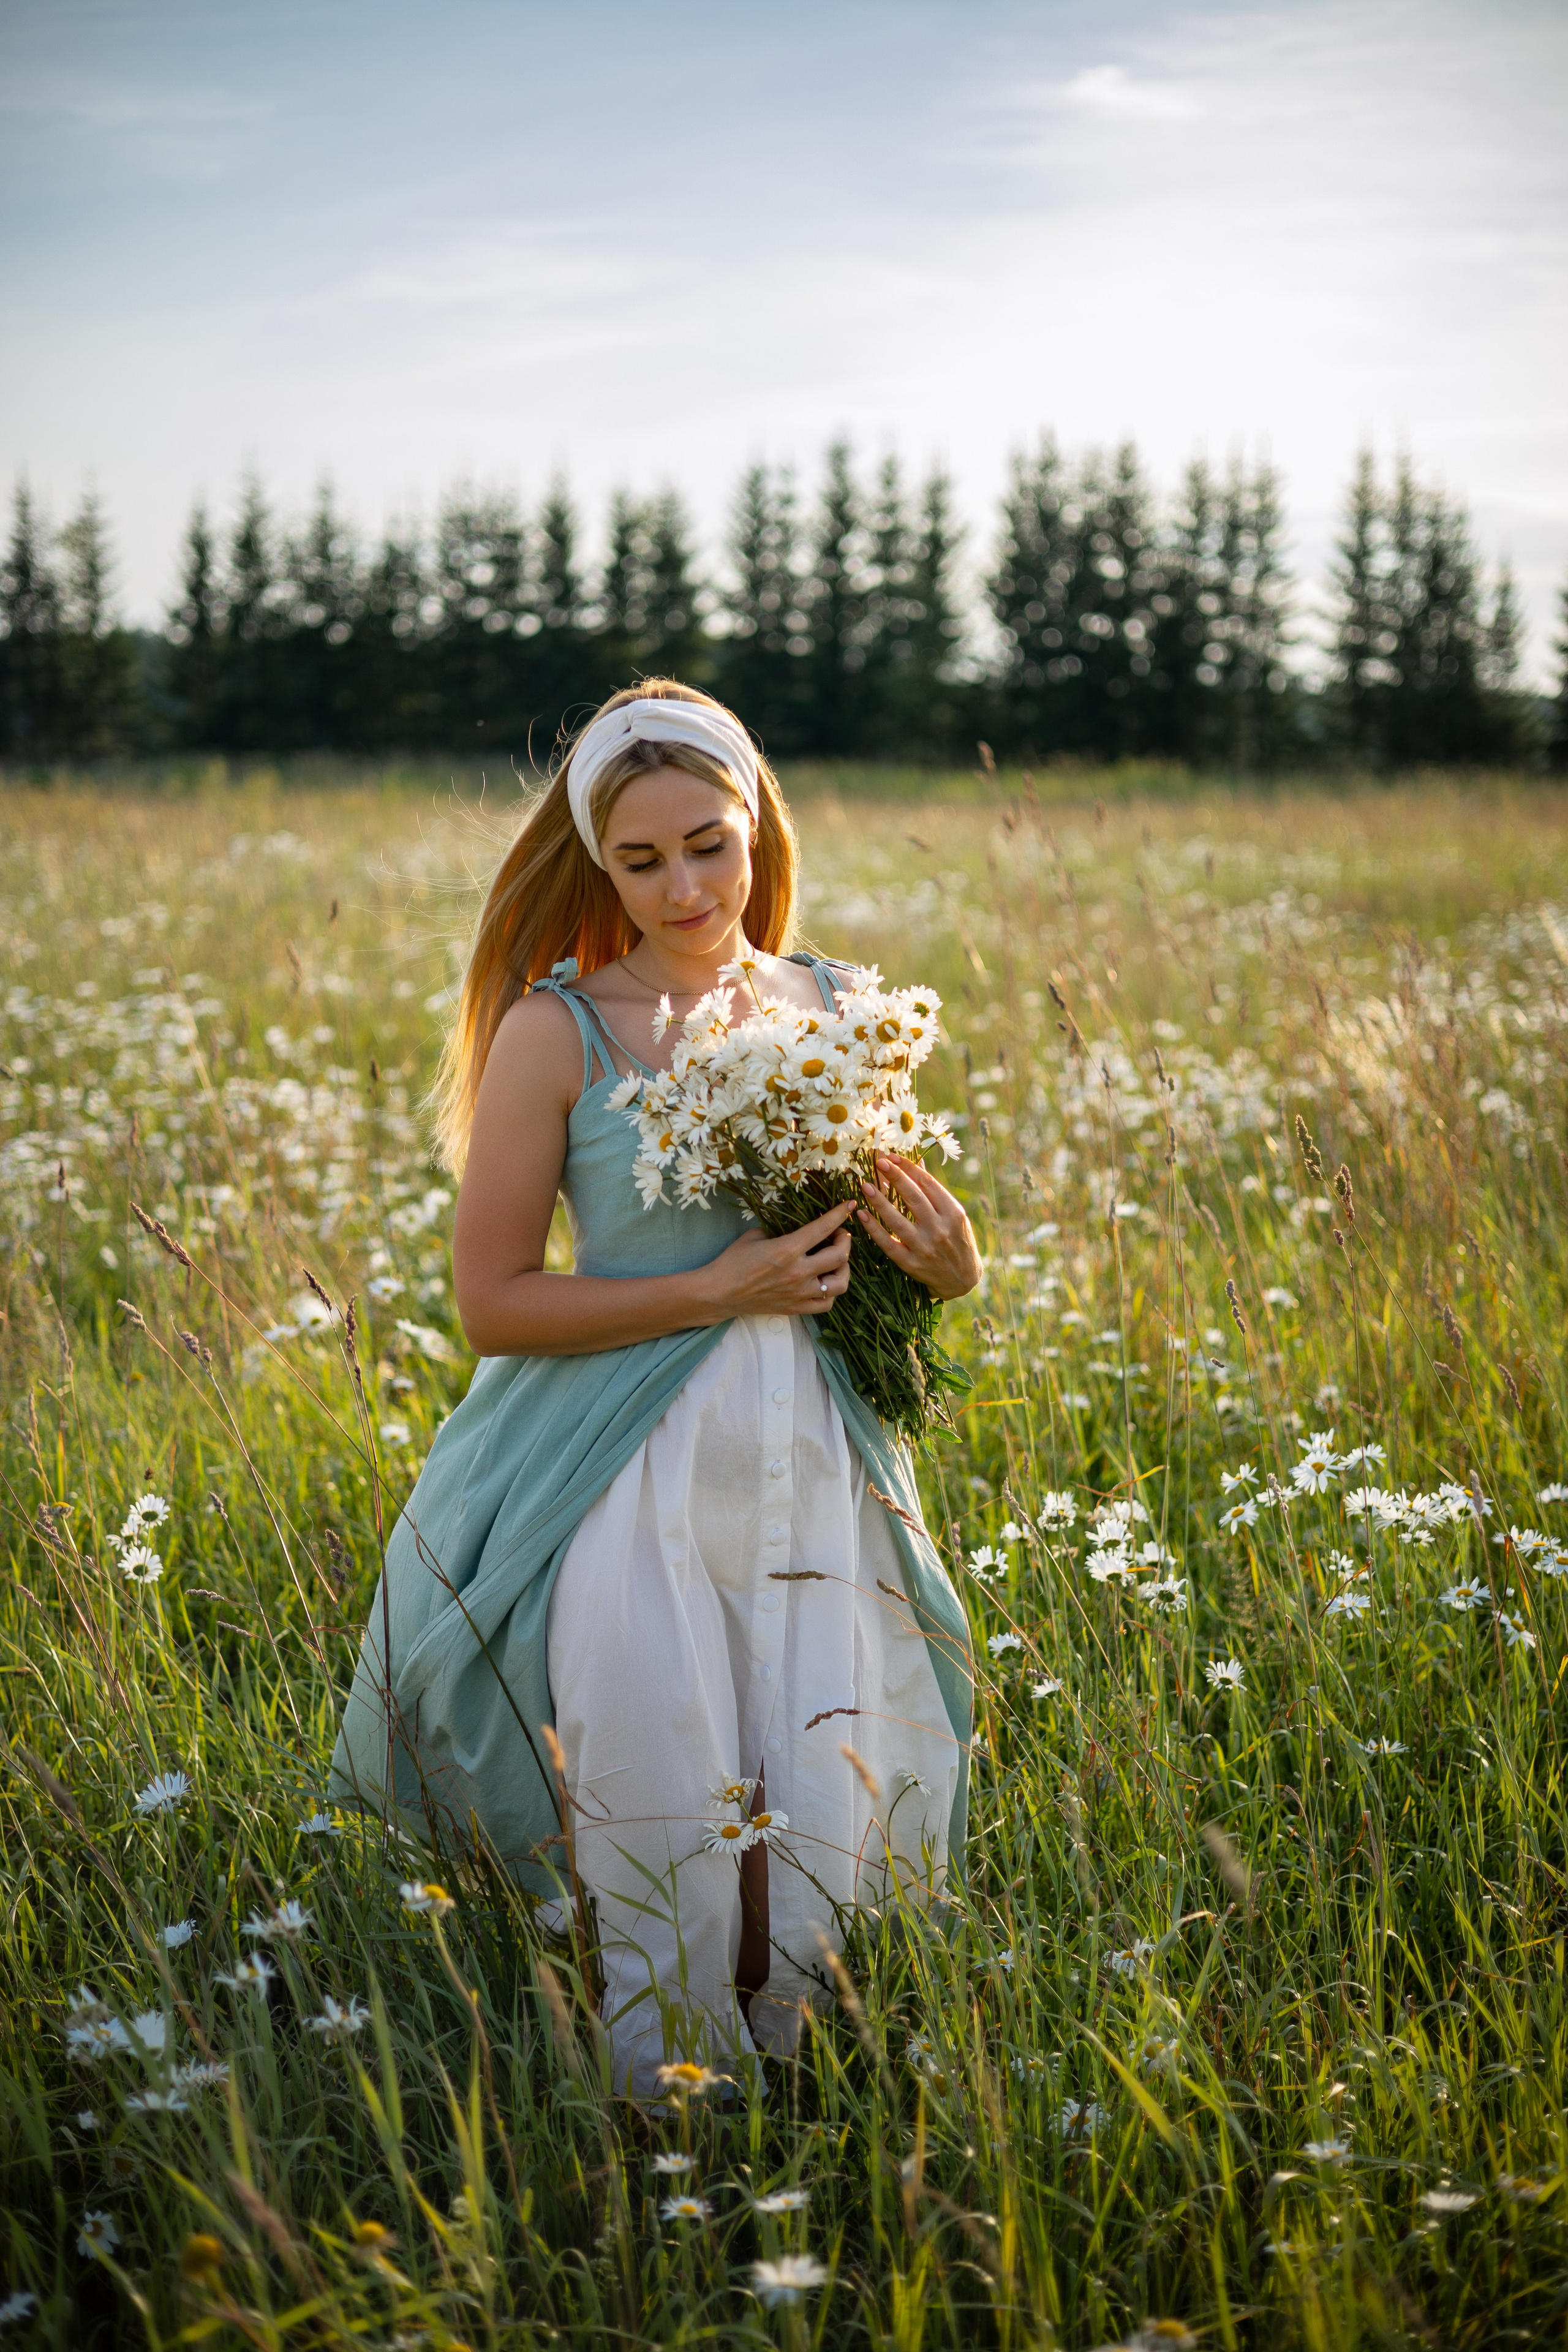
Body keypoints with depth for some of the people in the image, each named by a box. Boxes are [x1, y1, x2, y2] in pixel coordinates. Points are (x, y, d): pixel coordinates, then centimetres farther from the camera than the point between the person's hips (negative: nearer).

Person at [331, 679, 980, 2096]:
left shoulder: (840, 1010, 6)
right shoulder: (556, 1033, -6)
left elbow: (888, 1225, 19)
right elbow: (494, 1301, -7)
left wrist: (952, 1265, -5)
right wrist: (718, 1290, -16)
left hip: (815, 1477, 4)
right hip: (630, 1492, -3)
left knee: (829, 1847, 4)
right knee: (666, 1843, 0)